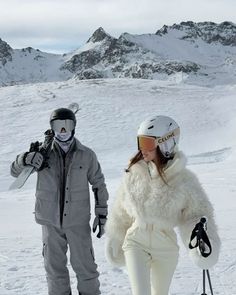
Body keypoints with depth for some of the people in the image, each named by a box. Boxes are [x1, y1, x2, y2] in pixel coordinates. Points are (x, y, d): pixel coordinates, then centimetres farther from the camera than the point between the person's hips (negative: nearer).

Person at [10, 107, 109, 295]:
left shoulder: (86, 155, -5)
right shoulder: (44, 153, -3)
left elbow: (99, 184, 5)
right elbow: (15, 172, 3)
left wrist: (102, 214, 2)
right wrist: (25, 159, -19)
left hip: (78, 221, -1)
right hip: (51, 221, 1)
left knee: (84, 266, 6)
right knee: (55, 267, 12)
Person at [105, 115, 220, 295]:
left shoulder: (183, 179, -13)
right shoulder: (134, 172, -7)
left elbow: (196, 211, -11)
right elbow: (121, 212, 5)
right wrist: (115, 240, 13)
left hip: (166, 247, 0)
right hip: (136, 242, 0)